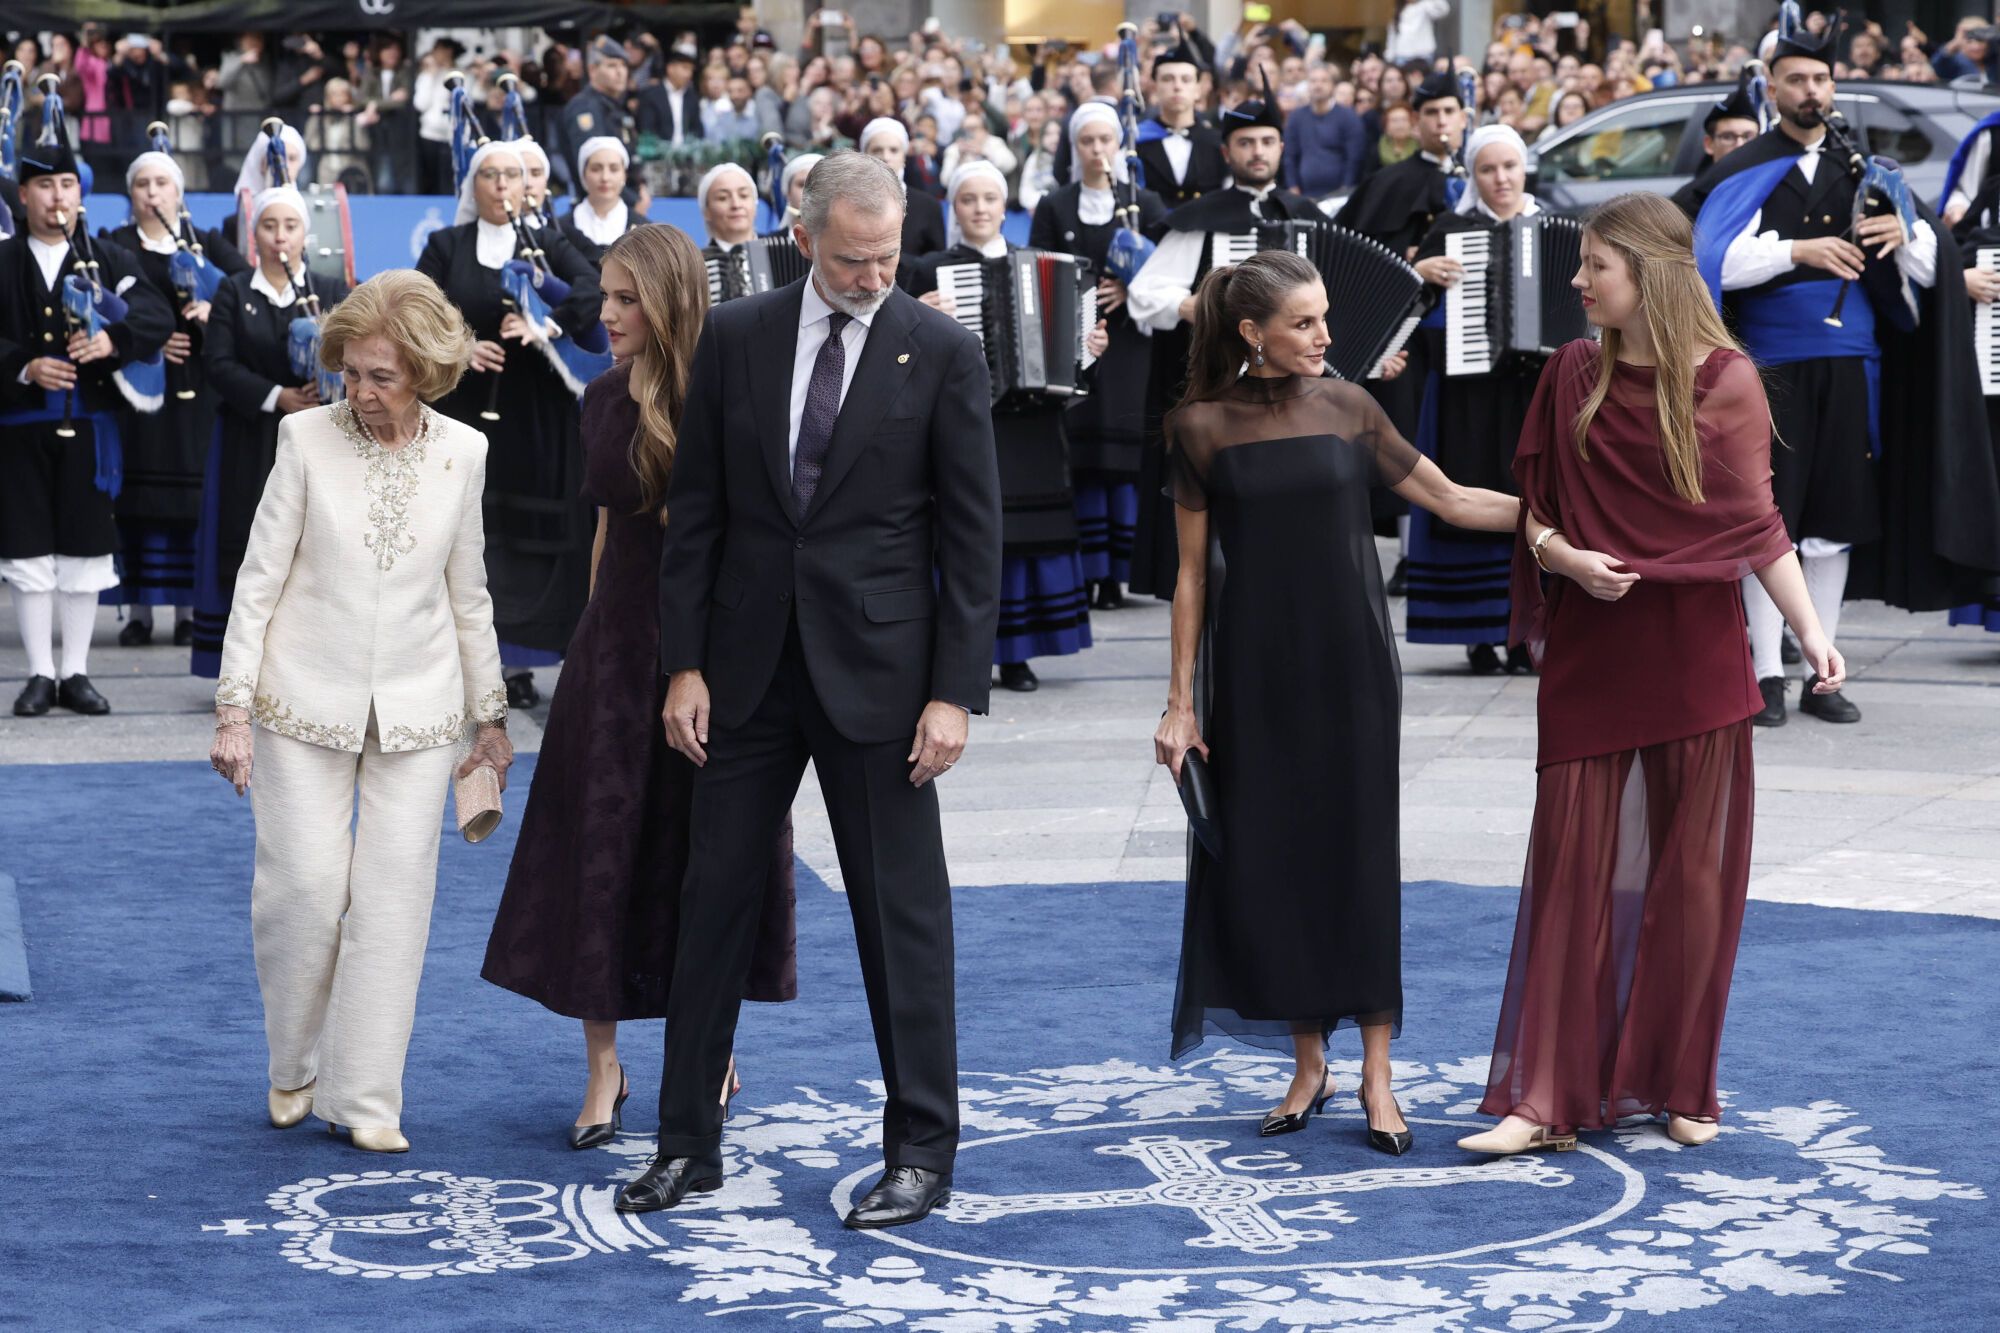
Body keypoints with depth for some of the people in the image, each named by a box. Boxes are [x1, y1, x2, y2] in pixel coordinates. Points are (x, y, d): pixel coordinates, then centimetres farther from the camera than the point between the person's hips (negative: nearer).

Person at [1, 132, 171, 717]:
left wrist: (112, 339, -22)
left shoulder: (107, 261, 8)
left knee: (84, 551, 4)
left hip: (89, 426, 1)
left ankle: (75, 673, 12)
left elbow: (158, 314, -5)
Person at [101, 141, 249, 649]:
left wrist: (214, 307, -17)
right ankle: (138, 611, 1)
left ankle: (189, 611, 3)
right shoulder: (115, 246, 9)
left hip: (195, 389, 1)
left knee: (192, 493, -2)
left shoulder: (206, 243, 13)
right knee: (139, 497, -4)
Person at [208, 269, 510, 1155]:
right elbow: (259, 580, -3)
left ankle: (366, 1097, 5)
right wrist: (233, 709, -7)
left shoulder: (462, 452, 1)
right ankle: (294, 1067, 17)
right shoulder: (308, 438, -5)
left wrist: (490, 714, 14)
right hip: (306, 699, -2)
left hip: (415, 707, 2)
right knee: (305, 885, -7)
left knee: (394, 896, -2)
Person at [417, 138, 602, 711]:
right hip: (464, 407, 0)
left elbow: (592, 289, -10)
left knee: (527, 531, -2)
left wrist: (548, 323, -25)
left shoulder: (547, 244, 8)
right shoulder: (445, 247, 9)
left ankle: (518, 661, 3)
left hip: (532, 416, 0)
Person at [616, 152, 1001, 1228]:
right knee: (712, 897, 7)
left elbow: (973, 534, -4)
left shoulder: (942, 352, -4)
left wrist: (955, 691, -9)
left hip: (877, 669, -3)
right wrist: (685, 663, 0)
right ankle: (687, 1142, 17)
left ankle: (920, 1152, 13)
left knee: (902, 913, 3)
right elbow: (696, 510, 6)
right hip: (750, 662, 3)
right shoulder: (735, 337, 3)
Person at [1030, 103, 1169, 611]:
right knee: (1086, 464, -5)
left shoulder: (1145, 204, 11)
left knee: (1125, 462, -5)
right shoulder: (1054, 208, 10)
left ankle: (1118, 574, 0)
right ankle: (1094, 575, -1)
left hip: (1129, 345, 0)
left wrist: (1133, 289, -11)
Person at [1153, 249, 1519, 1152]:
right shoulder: (1201, 426, -1)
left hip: (1349, 664, 0)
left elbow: (1452, 501, 6)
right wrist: (1181, 698, 1)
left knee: (1359, 855, -1)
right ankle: (1308, 1064, 16)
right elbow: (1193, 570, 2)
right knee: (1266, 861, 2)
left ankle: (1375, 1073, 5)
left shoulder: (1346, 409, 2)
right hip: (1254, 668, 0)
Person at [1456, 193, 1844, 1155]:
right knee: (1573, 868, -1)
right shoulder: (1572, 377, 6)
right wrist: (1568, 557, -11)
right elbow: (1534, 514, 9)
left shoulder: (1725, 381, -3)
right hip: (1590, 659, 2)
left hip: (1694, 659, -2)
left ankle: (1680, 1085, 17)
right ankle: (1547, 1100, 0)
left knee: (1691, 874, 4)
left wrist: (1810, 629, -14)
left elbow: (1756, 526, -3)